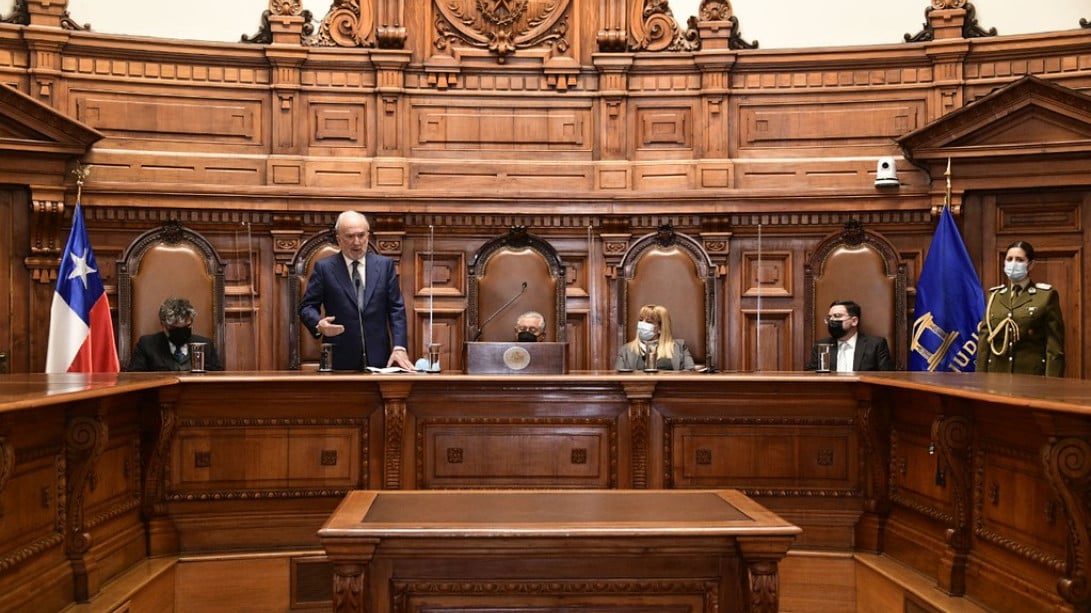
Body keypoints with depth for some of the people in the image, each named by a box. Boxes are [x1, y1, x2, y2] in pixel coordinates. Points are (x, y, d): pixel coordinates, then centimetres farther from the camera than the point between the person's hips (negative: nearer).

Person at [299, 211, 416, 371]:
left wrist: (399, 347, -7)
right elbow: (307, 307, 3)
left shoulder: (385, 264, 6)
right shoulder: (324, 267, 2)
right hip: (339, 360, -1)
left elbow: (396, 309, 4)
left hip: (378, 358, 2)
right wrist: (319, 324, -19)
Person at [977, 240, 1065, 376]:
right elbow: (984, 338, 10)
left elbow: (1055, 345, -4)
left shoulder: (1046, 295, 1)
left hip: (1032, 375, -3)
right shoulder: (994, 295, 12)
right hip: (997, 374, 3)